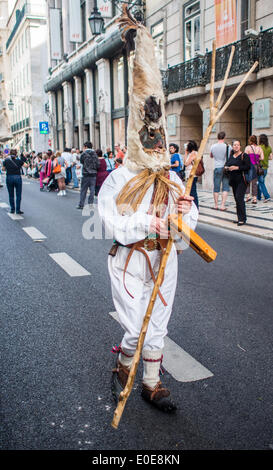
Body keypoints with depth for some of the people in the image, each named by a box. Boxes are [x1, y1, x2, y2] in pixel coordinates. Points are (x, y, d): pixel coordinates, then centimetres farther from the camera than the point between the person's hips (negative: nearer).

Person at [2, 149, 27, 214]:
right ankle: (18, 210, 4)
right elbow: (26, 165, 6)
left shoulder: (6, 160, -2)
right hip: (17, 178, -1)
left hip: (9, 178, 1)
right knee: (18, 195, 5)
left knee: (11, 195, 11)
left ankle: (12, 209, 14)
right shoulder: (19, 160, -5)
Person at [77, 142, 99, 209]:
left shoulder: (84, 154, -7)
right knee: (92, 189, 6)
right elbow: (98, 164, 0)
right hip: (93, 173, 3)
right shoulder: (94, 154, 2)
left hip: (86, 174, -3)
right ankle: (90, 203, 6)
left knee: (83, 189, 5)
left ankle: (81, 204, 8)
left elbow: (81, 161, 8)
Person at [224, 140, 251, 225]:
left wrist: (236, 167, -20)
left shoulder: (244, 156, -6)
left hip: (241, 180, -7)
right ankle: (240, 218, 17)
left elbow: (248, 167, -15)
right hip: (233, 180, 7)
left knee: (239, 198, -15)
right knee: (236, 199, 9)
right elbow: (227, 164, 23)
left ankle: (242, 219, -10)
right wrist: (227, 167, 0)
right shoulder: (231, 156, 15)